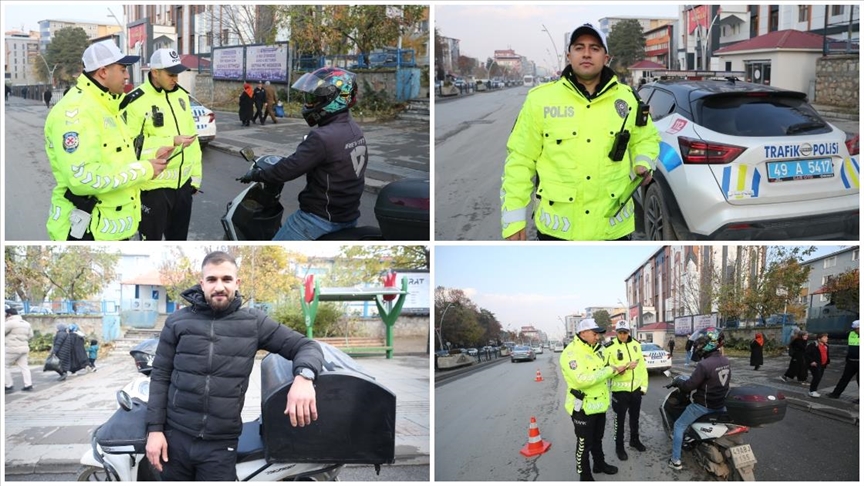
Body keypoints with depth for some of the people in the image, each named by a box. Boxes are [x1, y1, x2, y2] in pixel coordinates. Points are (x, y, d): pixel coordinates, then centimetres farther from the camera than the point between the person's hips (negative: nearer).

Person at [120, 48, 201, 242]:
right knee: (152, 239, 4)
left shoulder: (181, 94, 9)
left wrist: (196, 174, 12)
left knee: (179, 237, 19)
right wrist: (172, 142, -21)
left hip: (183, 182, 7)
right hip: (154, 185, -6)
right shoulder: (136, 102, -14)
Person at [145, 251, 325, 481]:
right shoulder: (178, 321, 2)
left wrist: (303, 376, -24)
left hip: (221, 445, -1)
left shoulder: (253, 322, 0)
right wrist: (154, 429, -3)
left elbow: (307, 346, -2)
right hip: (176, 437, 1)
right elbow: (160, 376, 4)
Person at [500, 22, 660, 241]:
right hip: (556, 228, -2)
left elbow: (646, 139, 20)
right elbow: (520, 160, -2)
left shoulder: (628, 98, 2)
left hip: (614, 227, 2)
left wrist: (643, 164, -3)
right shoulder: (541, 99, -5)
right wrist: (514, 219, -6)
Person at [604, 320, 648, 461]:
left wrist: (644, 385, 5)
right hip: (620, 390, -5)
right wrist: (619, 368, -32)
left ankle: (635, 440, 40)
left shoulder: (636, 345, 3)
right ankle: (619, 447, 16)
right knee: (620, 419, 5)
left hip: (636, 388, 5)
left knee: (635, 417, 21)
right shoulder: (610, 347, -12)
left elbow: (642, 366, 6)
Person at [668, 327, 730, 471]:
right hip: (721, 405, 7)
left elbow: (689, 386, -21)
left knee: (679, 426, 8)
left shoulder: (704, 365, -27)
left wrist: (678, 381, -1)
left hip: (703, 406, -7)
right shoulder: (726, 361, -1)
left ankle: (676, 461, 9)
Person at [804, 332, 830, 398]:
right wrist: (811, 361, -21)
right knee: (817, 377, -15)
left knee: (819, 378, 11)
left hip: (822, 365, 8)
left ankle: (813, 390, 24)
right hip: (815, 365, -8)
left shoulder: (825, 346, 10)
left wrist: (827, 362, 13)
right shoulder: (813, 345, -15)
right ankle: (812, 391, -5)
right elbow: (806, 354, -15)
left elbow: (827, 354, 25)